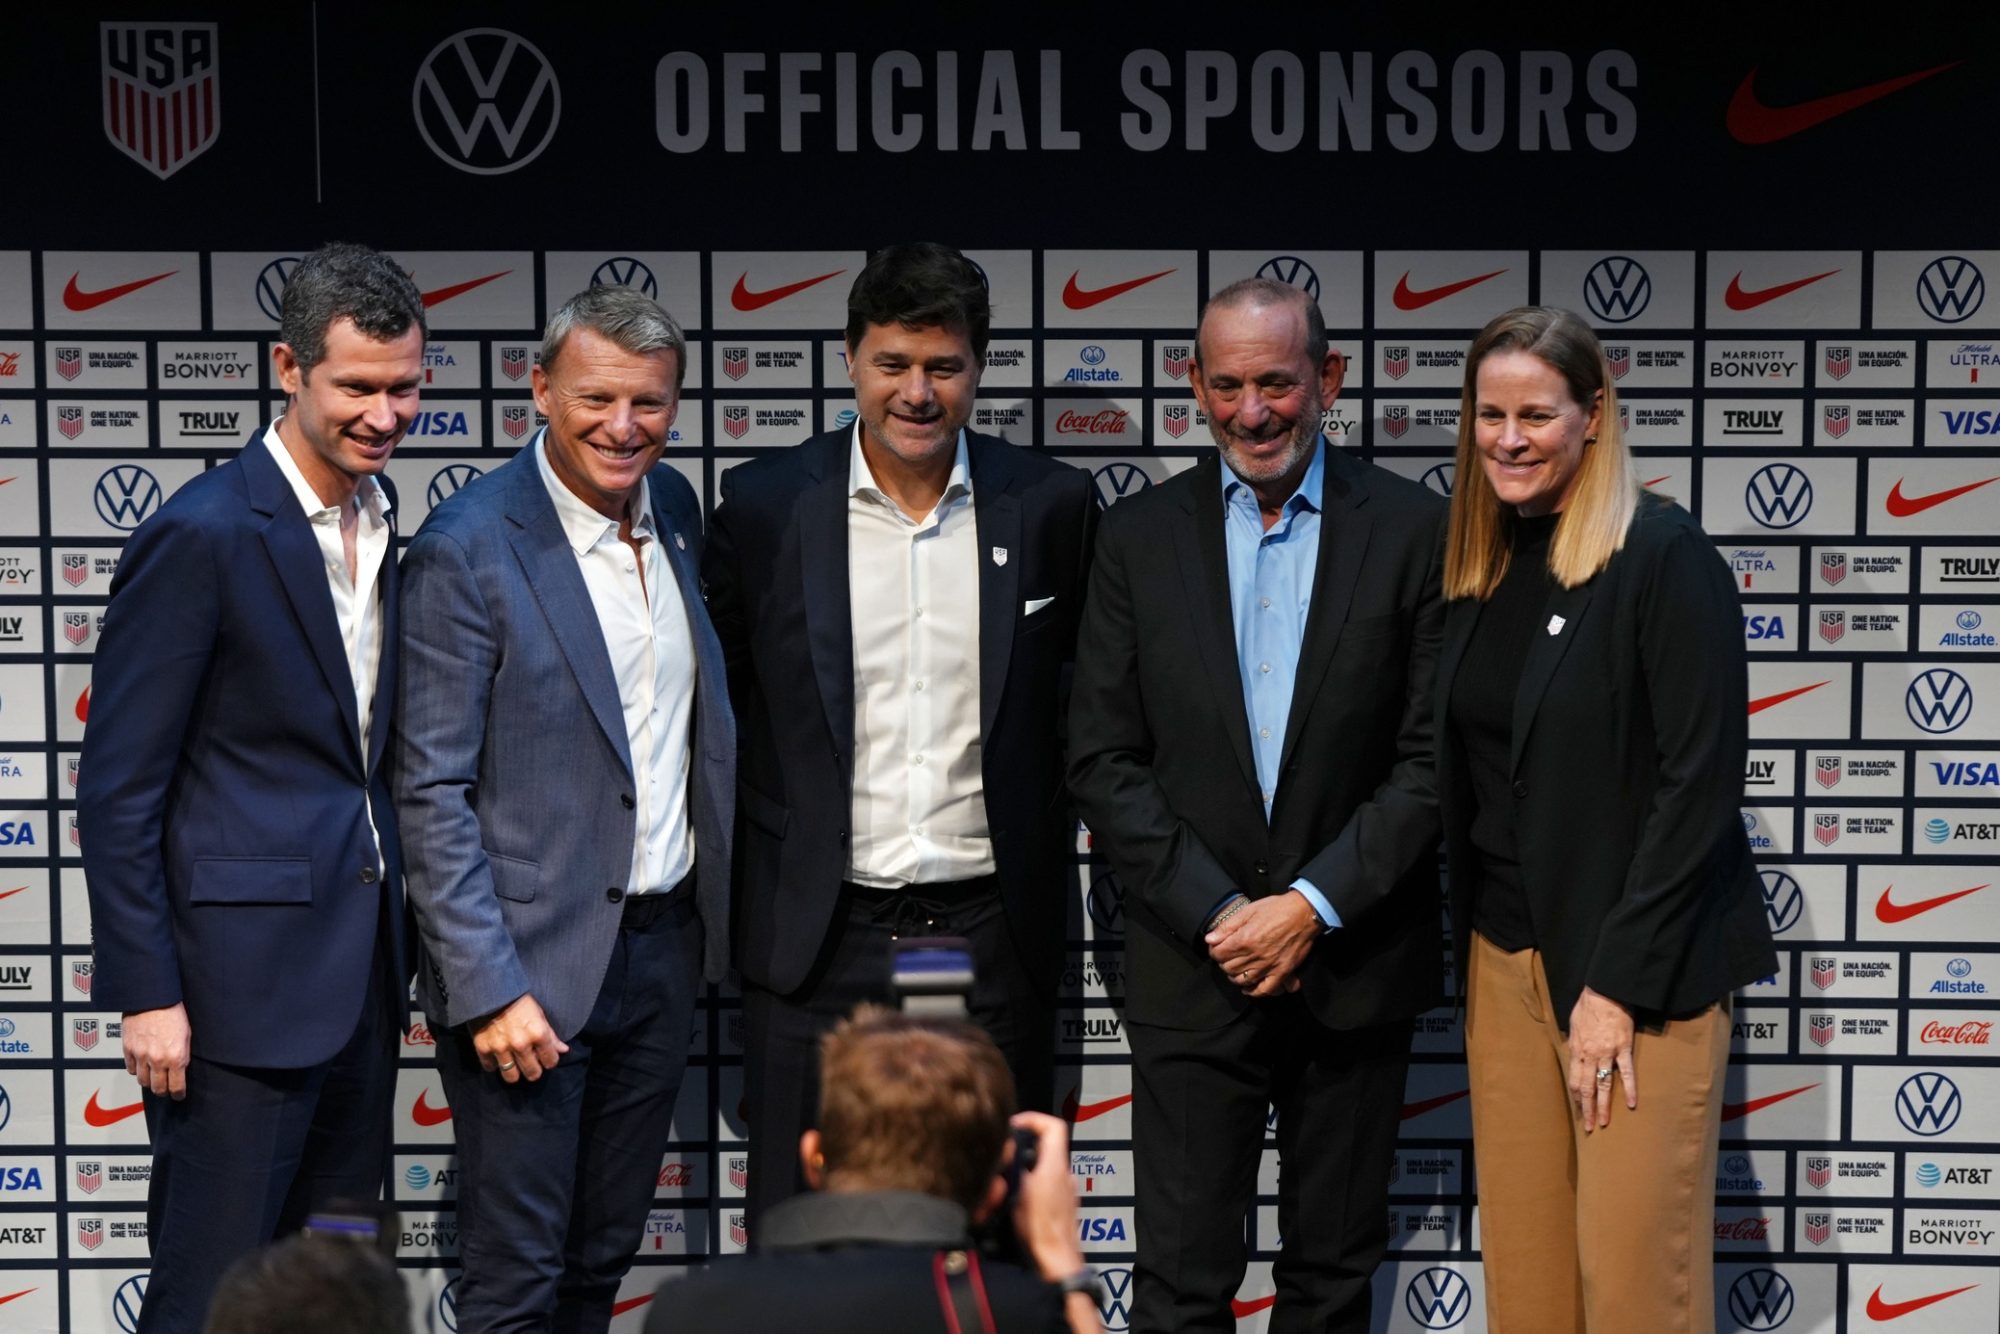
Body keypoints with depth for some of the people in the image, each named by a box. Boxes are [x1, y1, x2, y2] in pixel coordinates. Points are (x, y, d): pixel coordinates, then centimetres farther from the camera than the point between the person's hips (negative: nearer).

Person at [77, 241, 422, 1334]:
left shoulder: (383, 524, 9)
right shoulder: (202, 535, -14)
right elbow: (117, 787, -13)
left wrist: (397, 944, 16)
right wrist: (144, 993, -15)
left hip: (361, 968, 8)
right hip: (242, 977, -8)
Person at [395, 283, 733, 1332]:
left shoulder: (672, 506, 6)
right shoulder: (466, 548, -15)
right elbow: (432, 792, -16)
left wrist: (720, 903, 12)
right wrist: (490, 989, -20)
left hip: (664, 945, 7)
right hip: (532, 961, -6)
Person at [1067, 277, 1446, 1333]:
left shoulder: (1414, 530, -1)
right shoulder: (1138, 537, 2)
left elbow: (1433, 757, -5)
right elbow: (1103, 761, -1)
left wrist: (1315, 906, -13)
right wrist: (1217, 913, -11)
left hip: (1353, 966, 0)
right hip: (1190, 970, 0)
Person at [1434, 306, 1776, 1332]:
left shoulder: (1663, 553, -10)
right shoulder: (1481, 565, 10)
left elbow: (1699, 781, -14)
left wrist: (1620, 981, -16)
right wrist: (1471, 957, 8)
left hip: (1643, 967, -6)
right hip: (1502, 954, 6)